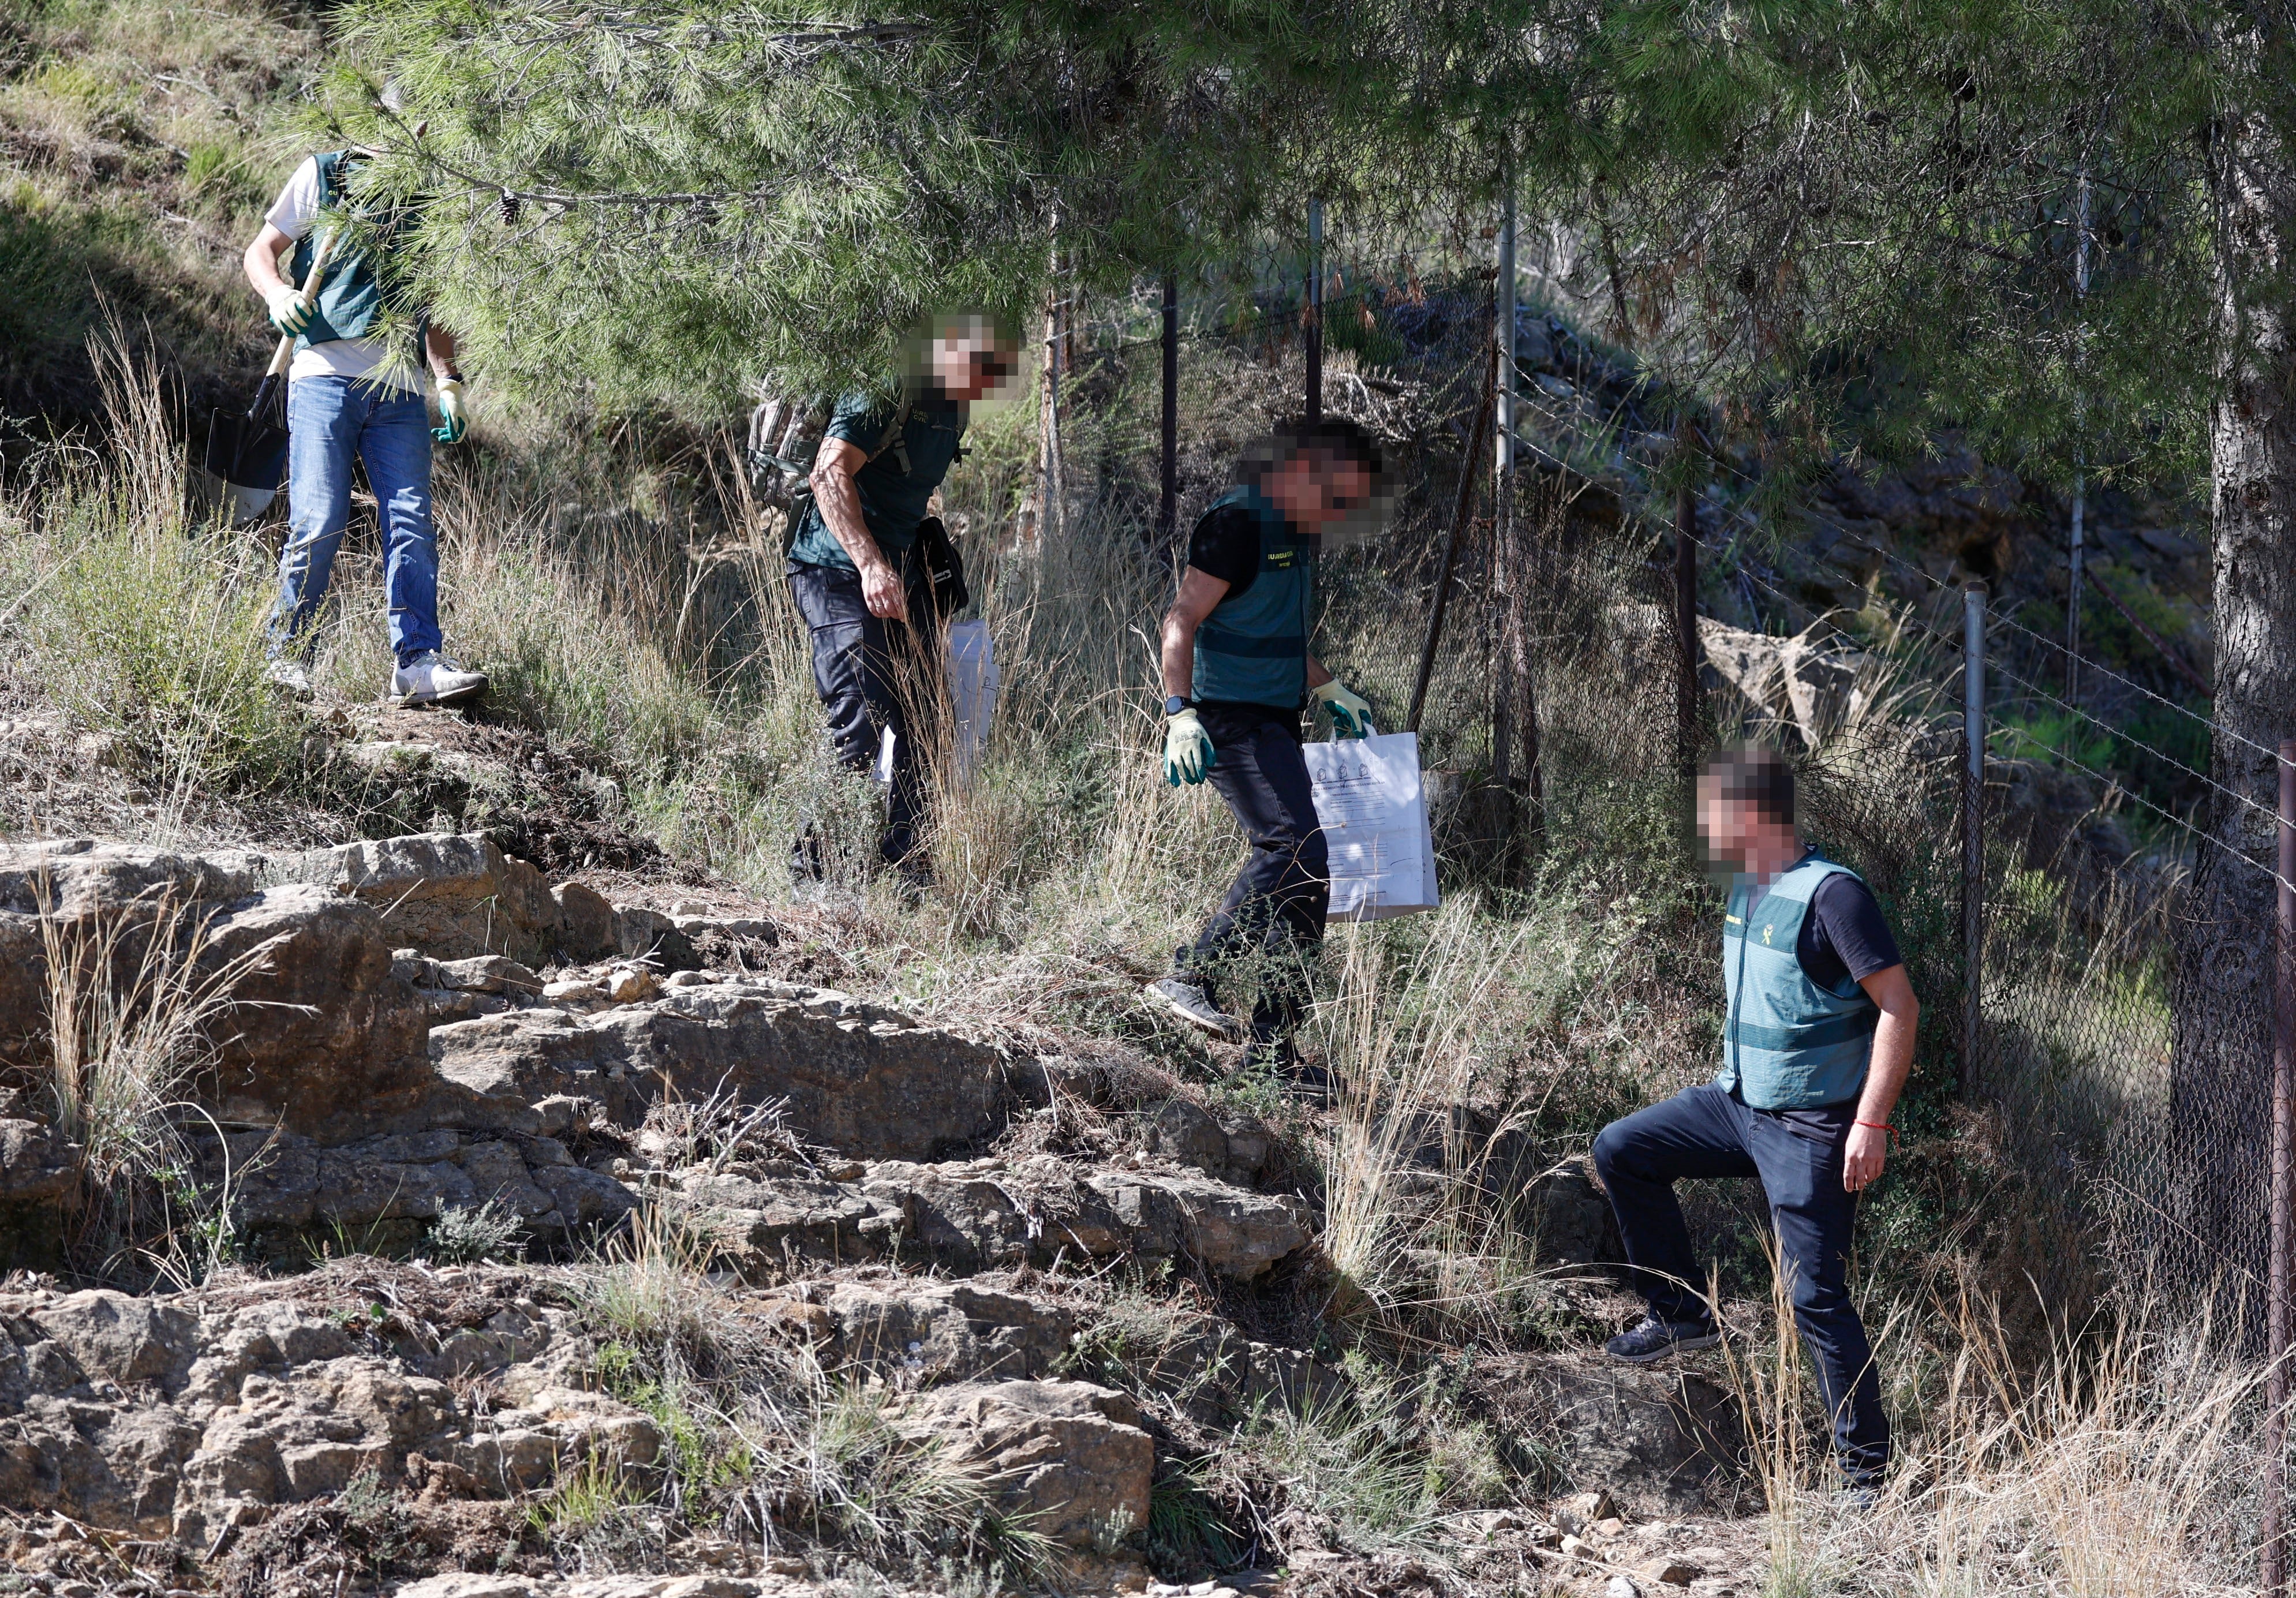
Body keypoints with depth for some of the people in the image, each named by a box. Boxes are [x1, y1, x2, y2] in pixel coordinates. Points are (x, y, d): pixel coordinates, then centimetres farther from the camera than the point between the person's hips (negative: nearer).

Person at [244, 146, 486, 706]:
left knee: (412, 523, -8)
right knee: (320, 523, -10)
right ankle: (288, 654, 5)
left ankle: (419, 663, -12)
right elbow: (260, 251, 11)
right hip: (325, 374, -3)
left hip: (399, 388, 3)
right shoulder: (324, 176, 8)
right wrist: (279, 293, -11)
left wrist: (448, 381, 10)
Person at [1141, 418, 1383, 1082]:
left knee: (1304, 876, 9)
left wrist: (1330, 691, 29)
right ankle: (1190, 976, -21)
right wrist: (1181, 714, -27)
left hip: (1275, 725, 10)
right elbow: (1182, 621, -19)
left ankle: (1272, 1049, 13)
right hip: (1233, 720, -10)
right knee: (1296, 852, -23)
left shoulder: (1296, 532, 17)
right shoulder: (1238, 524, -13)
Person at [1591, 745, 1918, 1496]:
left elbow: (1898, 1006, -22)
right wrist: (1730, 1077, 25)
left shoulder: (1830, 893, -20)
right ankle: (1682, 1314, 21)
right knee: (1621, 1151, 11)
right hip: (1739, 1099, 9)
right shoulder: (1746, 887, 7)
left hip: (1811, 1126, -9)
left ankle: (1868, 1470, -4)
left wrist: (1871, 1124, -25)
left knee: (1815, 1297, -10)